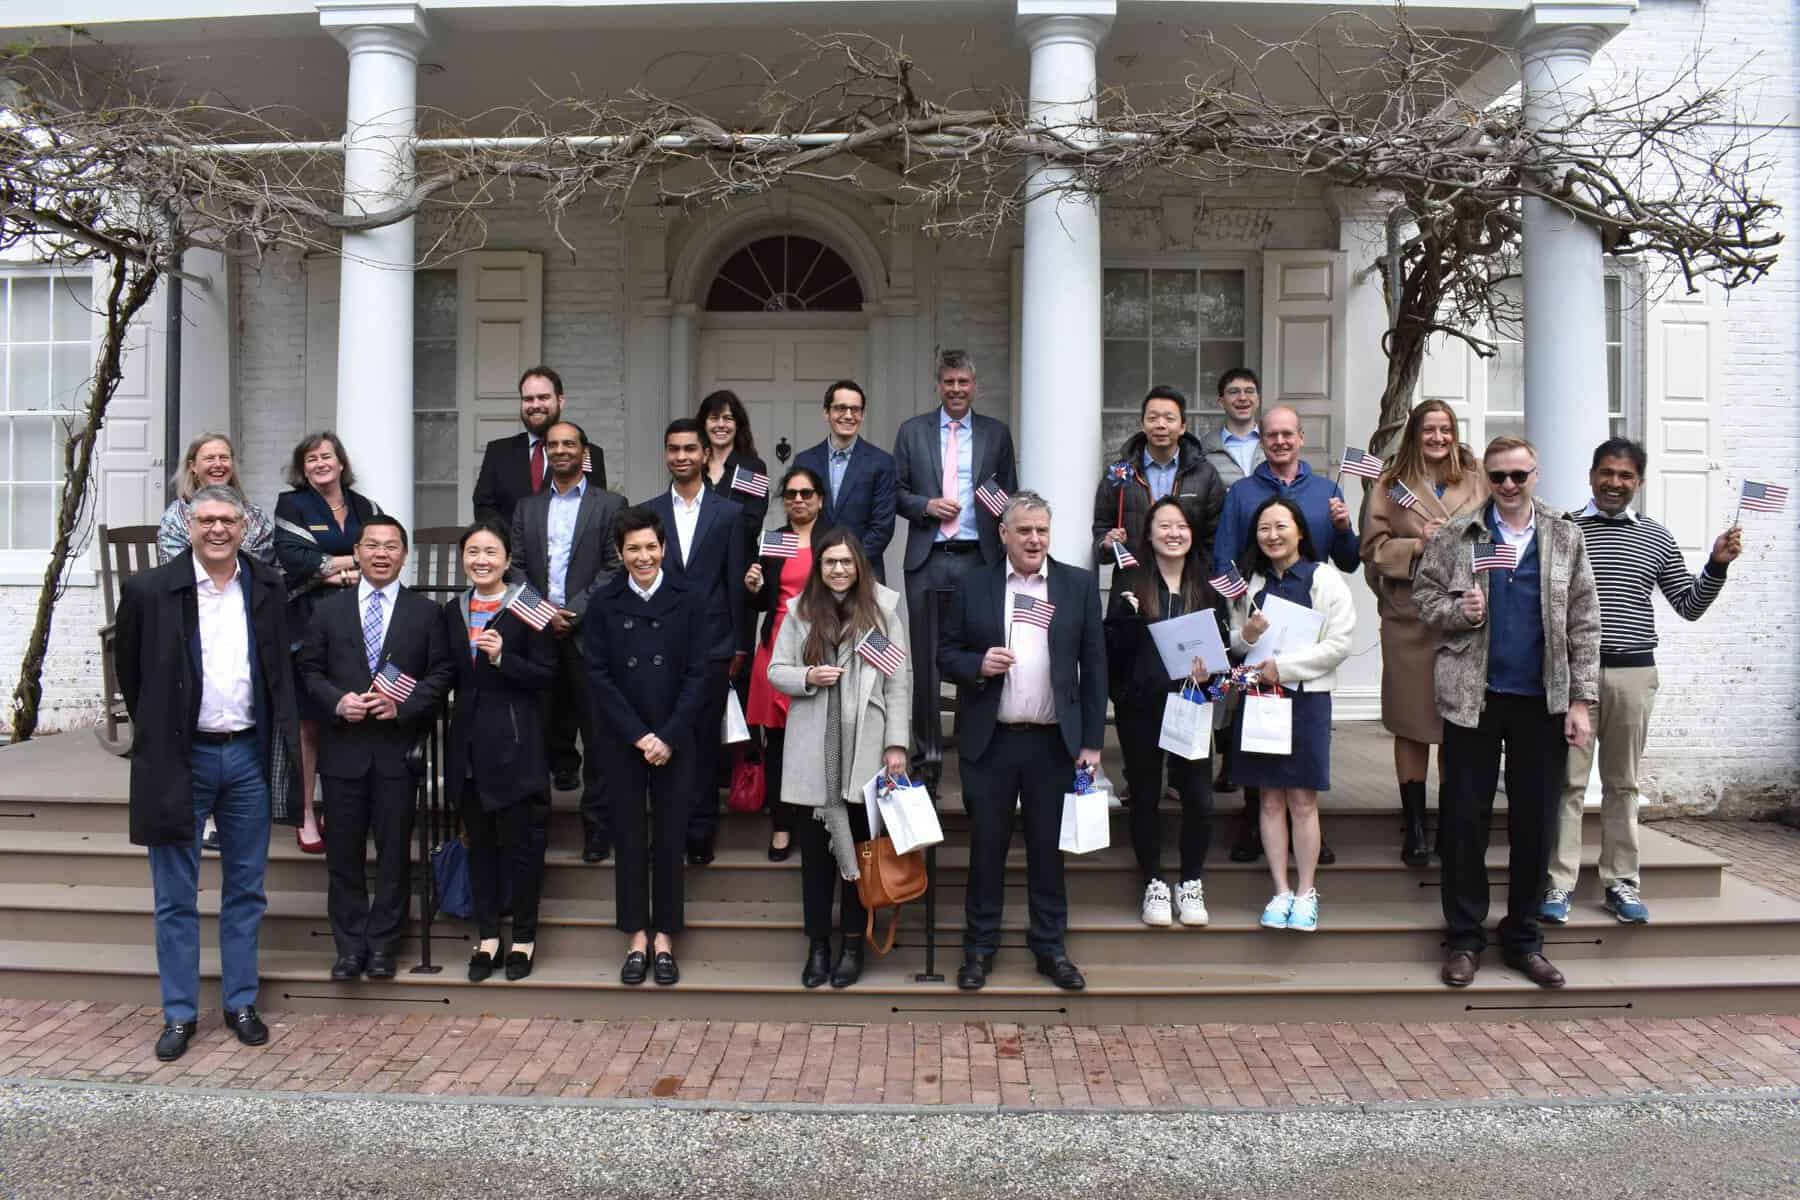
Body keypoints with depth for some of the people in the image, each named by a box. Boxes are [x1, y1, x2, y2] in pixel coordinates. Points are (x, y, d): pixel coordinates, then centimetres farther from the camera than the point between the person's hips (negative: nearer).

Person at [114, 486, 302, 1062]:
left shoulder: (266, 587, 3)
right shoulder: (150, 589, -6)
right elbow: (129, 670, 5)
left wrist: (280, 741, 9)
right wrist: (156, 733, 6)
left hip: (249, 756, 2)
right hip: (181, 759, -2)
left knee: (246, 890, 11)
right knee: (176, 897, 6)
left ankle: (240, 1003, 24)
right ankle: (179, 1013, 18)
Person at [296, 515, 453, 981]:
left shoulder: (426, 612, 4)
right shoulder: (328, 610, 9)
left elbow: (441, 672, 1)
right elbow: (310, 670, 8)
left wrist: (403, 706, -13)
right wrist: (337, 701, -9)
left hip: (398, 746, -1)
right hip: (343, 747, 1)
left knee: (394, 851, 4)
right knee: (344, 852, 6)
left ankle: (382, 946, 15)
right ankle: (350, 946, 16)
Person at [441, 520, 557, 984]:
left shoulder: (526, 609, -6)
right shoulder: (453, 612, 12)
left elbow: (546, 675, -9)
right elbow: (450, 676, 16)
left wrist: (502, 658, -22)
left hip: (513, 741, -5)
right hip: (467, 741, 5)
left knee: (518, 840, -1)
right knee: (479, 841, 10)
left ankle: (523, 938, 12)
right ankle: (487, 936, 19)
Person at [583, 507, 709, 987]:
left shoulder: (688, 601, 0)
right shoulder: (604, 604, 0)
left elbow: (698, 673, -3)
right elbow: (598, 674, -3)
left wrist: (668, 737, -11)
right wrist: (638, 735, -10)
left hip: (674, 739, 0)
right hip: (623, 739, 0)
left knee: (669, 839, 4)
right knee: (630, 837, 5)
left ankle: (664, 939, 14)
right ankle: (637, 938, 15)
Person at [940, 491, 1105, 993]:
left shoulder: (1079, 585, 3)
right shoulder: (973, 587, 3)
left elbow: (1094, 665, 3)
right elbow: (947, 654, 7)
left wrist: (1092, 741, -1)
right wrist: (977, 664, -16)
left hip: (1054, 743, 0)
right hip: (990, 742, 0)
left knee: (1048, 849, 10)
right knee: (986, 848, 8)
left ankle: (1050, 948, 23)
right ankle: (979, 948, 21)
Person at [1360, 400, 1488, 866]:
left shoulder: (1475, 480, 10)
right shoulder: (1391, 485, 6)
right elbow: (1373, 548, 2)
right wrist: (1417, 545, -12)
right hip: (1409, 618, -1)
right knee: (1411, 724, 3)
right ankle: (1414, 828, 14)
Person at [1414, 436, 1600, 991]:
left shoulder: (1565, 536, 6)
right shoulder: (1456, 534, 3)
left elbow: (1583, 623, 5)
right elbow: (1423, 595, 8)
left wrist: (1580, 700, -1)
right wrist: (1461, 612, -14)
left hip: (1542, 700, 1)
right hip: (1474, 696, -1)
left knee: (1535, 825, 7)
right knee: (1465, 821, 3)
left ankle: (1523, 939, 21)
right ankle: (1464, 939, 15)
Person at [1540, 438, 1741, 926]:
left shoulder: (1657, 539, 9)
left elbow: (1689, 606, 11)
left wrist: (1717, 564, -2)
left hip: (1633, 672, 2)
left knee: (1622, 783, 10)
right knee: (1568, 781, -1)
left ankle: (1620, 883, 18)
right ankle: (1559, 882, 5)